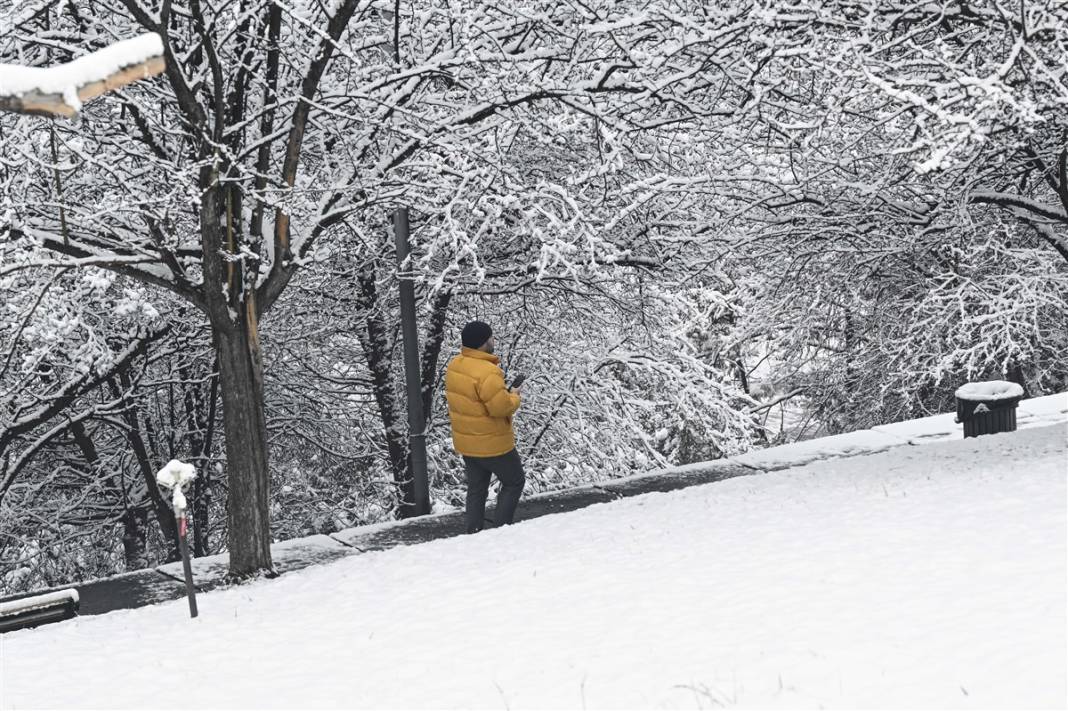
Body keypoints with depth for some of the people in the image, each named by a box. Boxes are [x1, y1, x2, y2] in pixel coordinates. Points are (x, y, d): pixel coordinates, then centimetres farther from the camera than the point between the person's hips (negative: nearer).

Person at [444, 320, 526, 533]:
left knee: (476, 488, 18)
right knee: (514, 482, 12)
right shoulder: (487, 373, -29)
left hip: (466, 442, 8)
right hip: (492, 443, -8)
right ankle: (501, 528, 9)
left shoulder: (454, 366, 0)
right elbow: (502, 406, -28)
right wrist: (514, 396, -7)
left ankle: (473, 531, 20)